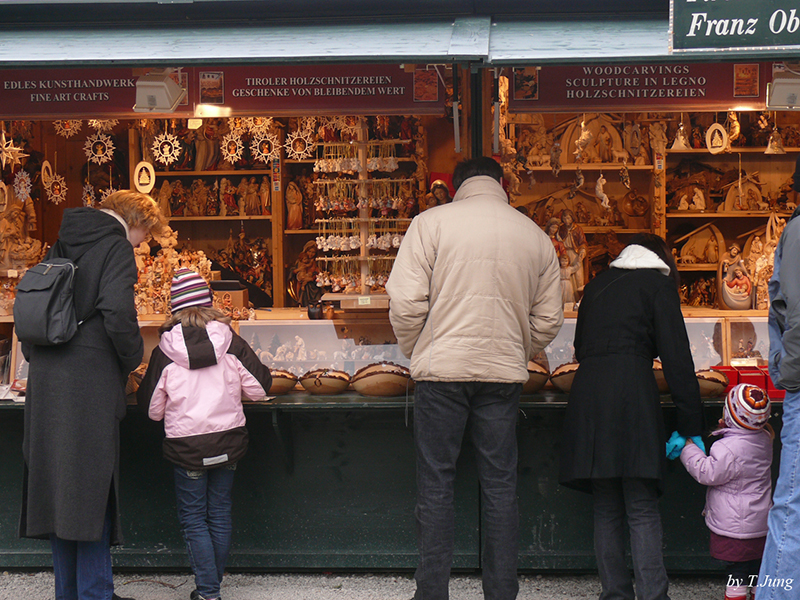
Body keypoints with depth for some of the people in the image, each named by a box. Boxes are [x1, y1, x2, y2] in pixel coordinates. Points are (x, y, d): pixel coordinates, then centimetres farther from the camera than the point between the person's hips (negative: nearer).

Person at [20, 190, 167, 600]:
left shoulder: (62, 246, 17)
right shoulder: (115, 247, -6)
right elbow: (118, 314, -20)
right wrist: (132, 359, -5)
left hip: (45, 379, 7)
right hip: (90, 379, -7)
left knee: (56, 484, 11)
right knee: (91, 487, -3)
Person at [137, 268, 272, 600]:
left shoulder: (165, 351, -8)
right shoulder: (230, 342, -5)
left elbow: (151, 408, 0)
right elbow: (259, 387, 0)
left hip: (186, 445, -2)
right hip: (228, 440, 2)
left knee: (193, 519, 6)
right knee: (220, 515, 14)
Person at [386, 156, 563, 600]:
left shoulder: (430, 223, -3)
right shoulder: (535, 236, 7)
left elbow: (405, 301, -8)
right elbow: (548, 320, 9)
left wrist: (414, 351, 8)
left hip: (441, 369, -2)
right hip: (504, 373, 2)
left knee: (435, 484, 5)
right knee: (500, 485, 9)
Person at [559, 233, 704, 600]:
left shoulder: (597, 285, 23)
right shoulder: (658, 283, 9)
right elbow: (676, 357, 1)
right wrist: (690, 425, 0)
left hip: (586, 396, 5)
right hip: (632, 397, -5)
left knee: (606, 511, 8)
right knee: (643, 511, -6)